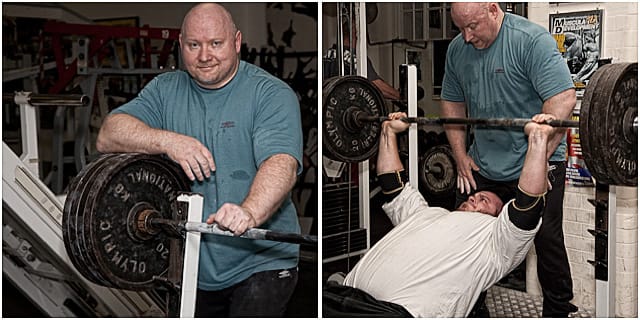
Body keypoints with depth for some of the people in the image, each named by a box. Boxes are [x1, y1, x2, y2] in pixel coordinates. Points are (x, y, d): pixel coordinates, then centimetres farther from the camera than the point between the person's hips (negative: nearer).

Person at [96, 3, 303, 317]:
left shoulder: (271, 94, -9)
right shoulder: (165, 90, 6)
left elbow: (281, 162, -25)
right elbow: (108, 135, -4)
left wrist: (250, 212, -44)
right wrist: (167, 140, -22)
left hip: (259, 264, -5)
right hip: (193, 266, 5)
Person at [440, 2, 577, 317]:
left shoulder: (533, 40, -17)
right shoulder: (457, 49, 4)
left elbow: (563, 99, -23)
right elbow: (452, 103, 16)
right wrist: (461, 155, 8)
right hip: (482, 165, 6)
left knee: (547, 240, -5)